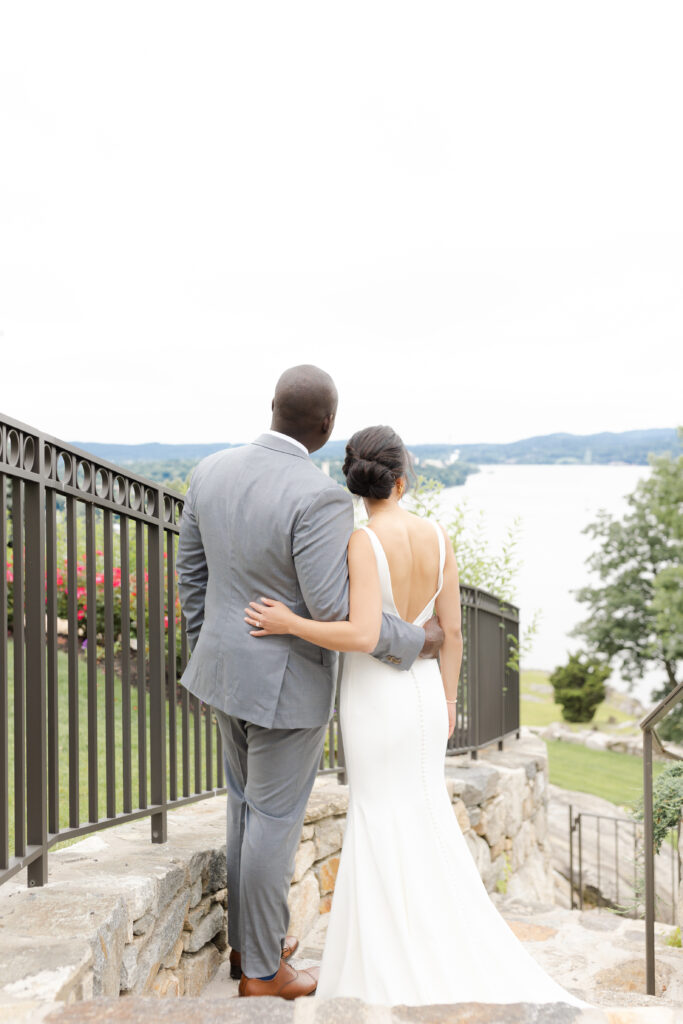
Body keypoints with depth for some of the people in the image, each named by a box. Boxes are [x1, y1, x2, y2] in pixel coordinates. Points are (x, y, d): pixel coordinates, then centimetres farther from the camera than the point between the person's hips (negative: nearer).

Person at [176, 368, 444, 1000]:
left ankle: (248, 939, 38)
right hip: (287, 683, -7)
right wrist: (414, 643, -12)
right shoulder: (319, 498, -28)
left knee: (247, 805, 23)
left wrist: (206, 654, 18)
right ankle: (262, 971, 23)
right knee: (275, 821, 8)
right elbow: (334, 611, -27)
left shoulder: (212, 471, -5)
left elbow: (192, 572, 5)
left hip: (229, 664, 7)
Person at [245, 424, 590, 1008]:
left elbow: (363, 637, -29)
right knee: (423, 812, 19)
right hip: (422, 691, 5)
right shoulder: (439, 537, -4)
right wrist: (448, 700, 15)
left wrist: (290, 625, -18)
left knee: (383, 824, 9)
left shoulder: (362, 543, -20)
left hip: (373, 697, -5)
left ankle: (400, 974, 14)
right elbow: (452, 631, 3)